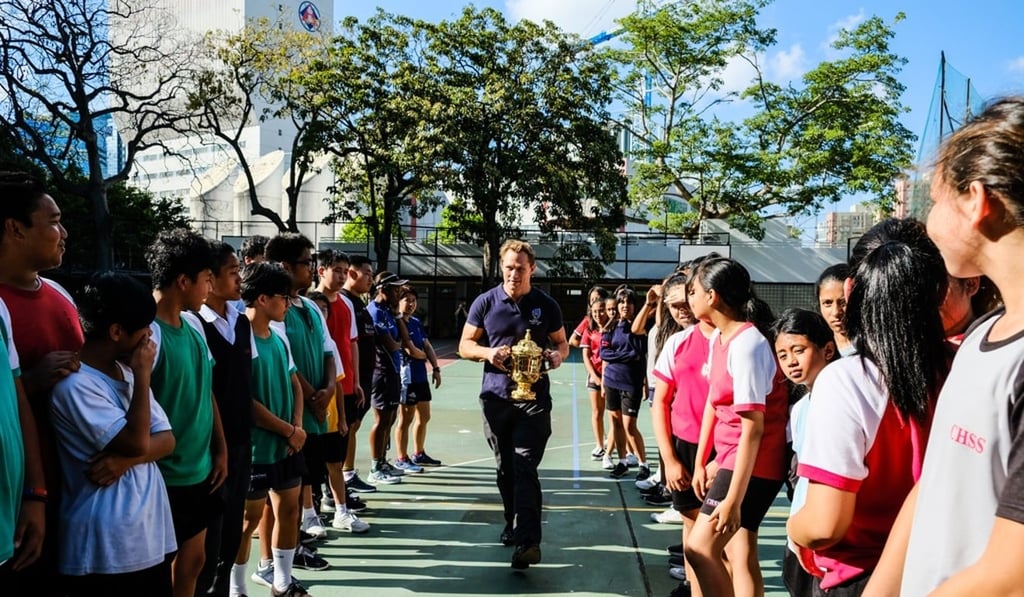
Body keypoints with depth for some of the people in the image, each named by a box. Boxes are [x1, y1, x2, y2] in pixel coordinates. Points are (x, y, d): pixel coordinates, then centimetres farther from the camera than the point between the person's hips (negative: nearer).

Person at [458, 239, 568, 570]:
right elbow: (465, 345, 5)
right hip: (495, 397, 2)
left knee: (525, 468, -8)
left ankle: (528, 540, -9)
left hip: (534, 397, -2)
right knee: (505, 468, 13)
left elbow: (562, 343, 11)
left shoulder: (546, 305, 0)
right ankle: (514, 524, 31)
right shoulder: (485, 302, 0)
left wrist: (557, 355, -13)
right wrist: (487, 352, -17)